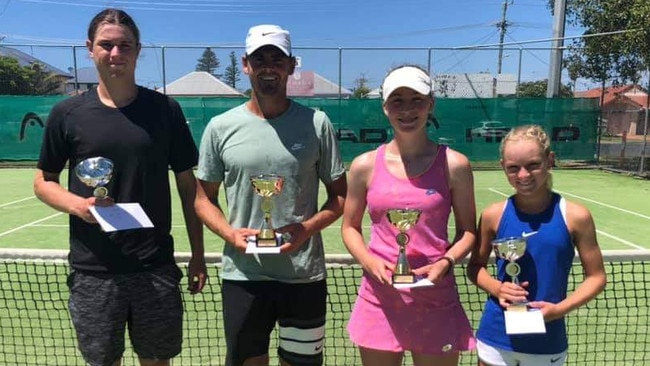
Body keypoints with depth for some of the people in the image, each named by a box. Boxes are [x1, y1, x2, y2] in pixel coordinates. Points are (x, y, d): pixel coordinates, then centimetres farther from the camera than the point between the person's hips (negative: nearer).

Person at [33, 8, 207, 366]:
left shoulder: (165, 109, 0)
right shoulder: (67, 113, 1)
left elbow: (187, 185, 3)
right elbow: (43, 181, 10)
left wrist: (198, 254, 2)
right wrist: (76, 204, -13)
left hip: (156, 267, 0)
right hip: (92, 271, 1)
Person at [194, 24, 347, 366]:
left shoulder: (317, 123, -2)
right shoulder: (220, 127, 0)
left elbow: (340, 194, 3)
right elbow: (204, 199, 7)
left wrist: (308, 228, -14)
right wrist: (230, 234, -12)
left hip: (305, 275, 0)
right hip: (242, 275, 1)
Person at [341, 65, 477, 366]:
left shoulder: (455, 165, -4)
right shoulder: (365, 166, -2)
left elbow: (467, 231, 3)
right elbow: (350, 227, 6)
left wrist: (445, 263, -15)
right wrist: (370, 262, -11)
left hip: (436, 302, 0)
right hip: (379, 301, 1)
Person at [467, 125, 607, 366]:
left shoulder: (575, 216, -9)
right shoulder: (494, 215, -7)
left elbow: (596, 277, -1)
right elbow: (475, 266, 5)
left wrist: (560, 308, -15)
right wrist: (497, 288, -14)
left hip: (547, 344, 0)